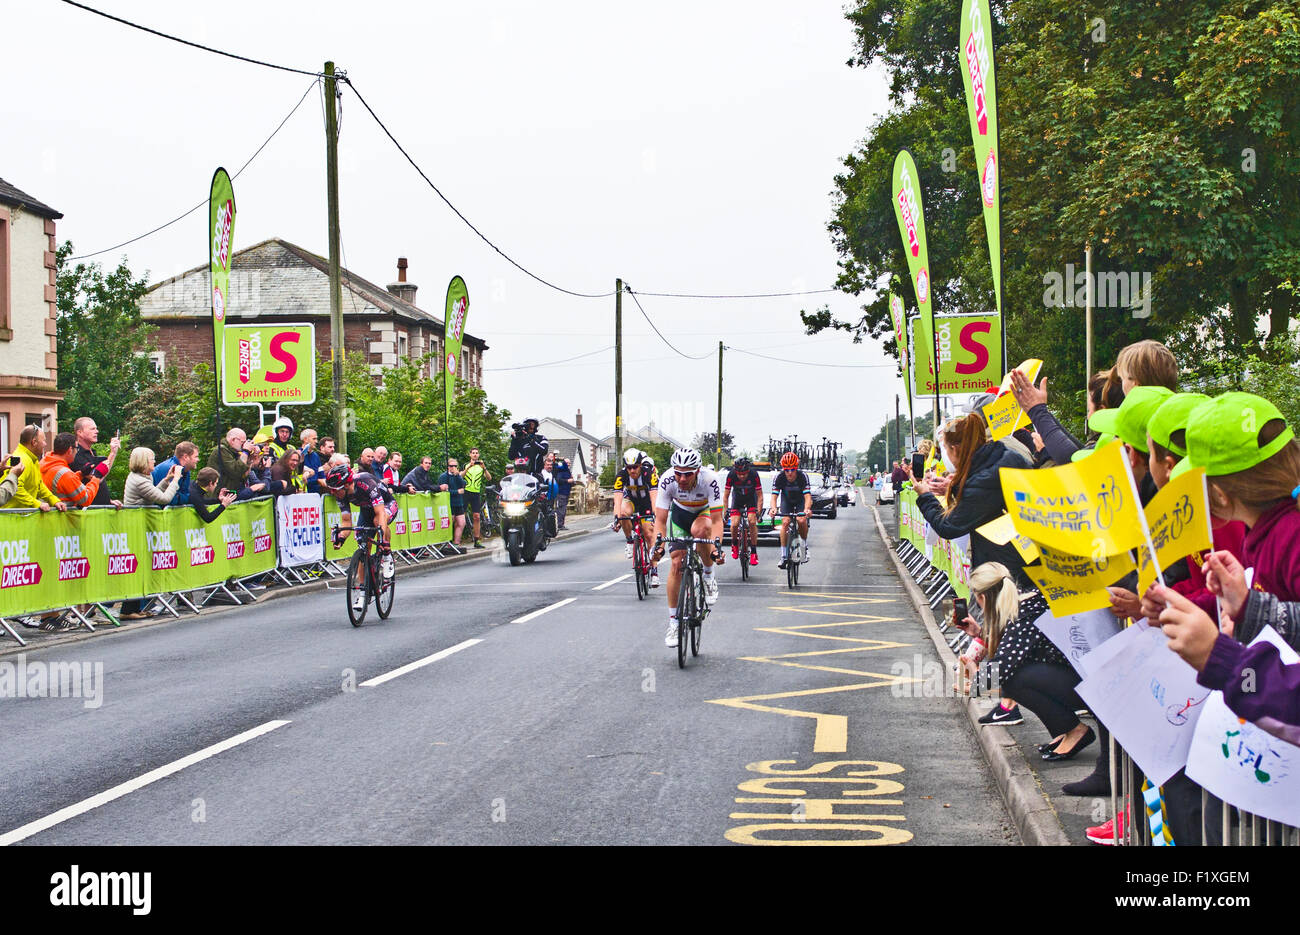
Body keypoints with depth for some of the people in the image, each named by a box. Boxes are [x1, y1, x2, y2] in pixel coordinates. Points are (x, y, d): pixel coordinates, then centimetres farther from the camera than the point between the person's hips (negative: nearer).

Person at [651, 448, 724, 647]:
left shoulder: (709, 480, -35)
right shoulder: (667, 481, -31)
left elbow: (717, 520, -35)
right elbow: (660, 520, -26)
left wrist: (717, 546, -49)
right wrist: (658, 545, -41)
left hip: (705, 512, -2)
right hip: (680, 513, 2)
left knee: (699, 529, -38)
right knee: (677, 563, -11)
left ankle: (709, 576, -12)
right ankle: (673, 622, -1)